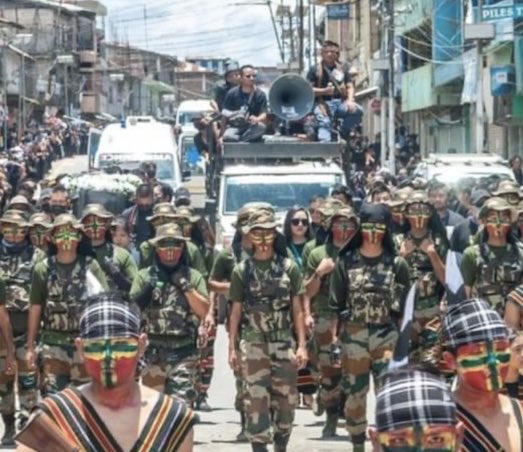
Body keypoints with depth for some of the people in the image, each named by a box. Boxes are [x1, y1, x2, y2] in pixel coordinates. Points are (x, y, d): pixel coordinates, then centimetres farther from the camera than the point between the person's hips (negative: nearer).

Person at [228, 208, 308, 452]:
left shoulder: (288, 267, 4)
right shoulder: (242, 270, 4)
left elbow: (297, 309, 5)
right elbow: (236, 311, 7)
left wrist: (302, 345, -1)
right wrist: (232, 348, 3)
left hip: (284, 341, 1)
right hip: (253, 341, -1)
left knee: (285, 398, 5)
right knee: (256, 399, -8)